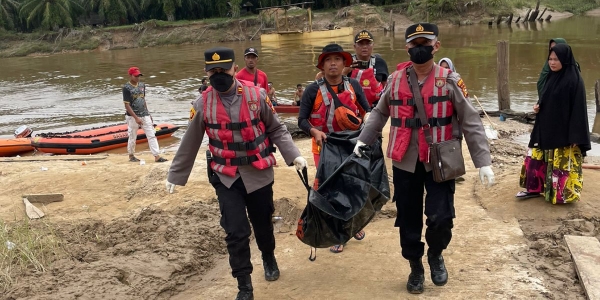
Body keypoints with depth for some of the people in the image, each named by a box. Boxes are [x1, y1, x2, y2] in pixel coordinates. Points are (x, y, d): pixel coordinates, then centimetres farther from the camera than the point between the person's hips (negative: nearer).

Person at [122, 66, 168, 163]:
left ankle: (157, 156, -2)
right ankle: (131, 155, 26)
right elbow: (127, 105, -13)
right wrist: (136, 118, -19)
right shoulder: (126, 88, -11)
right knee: (132, 137, 7)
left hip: (144, 115, 5)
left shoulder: (142, 85, 7)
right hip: (132, 116, -5)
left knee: (151, 135, -1)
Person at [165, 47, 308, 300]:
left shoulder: (257, 95, -8)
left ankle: (269, 258, 49)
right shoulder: (203, 104, -6)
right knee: (236, 231, -5)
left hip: (258, 174, 0)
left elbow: (276, 130, 1)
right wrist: (175, 175, 9)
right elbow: (190, 143, 4)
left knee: (263, 224, 16)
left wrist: (293, 155, -10)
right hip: (225, 177, 0)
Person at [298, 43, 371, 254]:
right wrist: (314, 132, -29)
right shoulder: (313, 90, -12)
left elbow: (368, 110, 1)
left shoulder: (353, 85, -4)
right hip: (325, 146, -3)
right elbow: (302, 120, -11)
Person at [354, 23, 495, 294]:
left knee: (441, 217, -9)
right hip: (404, 163, 2)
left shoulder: (450, 80, -5)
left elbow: (471, 123, -4)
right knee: (408, 220, 10)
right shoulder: (395, 80, 3)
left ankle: (435, 255, 24)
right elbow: (379, 114, 17)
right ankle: (416, 268, 32)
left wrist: (483, 162, -9)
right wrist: (362, 140, 7)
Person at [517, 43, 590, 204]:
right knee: (536, 158, 12)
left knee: (562, 163, 2)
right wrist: (538, 107, -3)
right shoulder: (551, 76, 7)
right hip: (545, 128, 8)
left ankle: (563, 194, 16)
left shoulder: (574, 80, -16)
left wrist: (575, 136, -19)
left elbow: (578, 108, -17)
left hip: (563, 130, -8)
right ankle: (534, 188, 24)